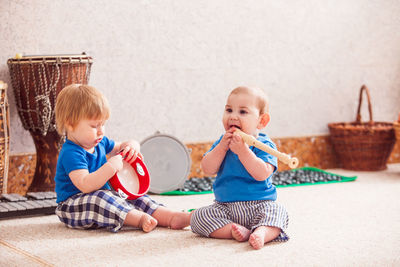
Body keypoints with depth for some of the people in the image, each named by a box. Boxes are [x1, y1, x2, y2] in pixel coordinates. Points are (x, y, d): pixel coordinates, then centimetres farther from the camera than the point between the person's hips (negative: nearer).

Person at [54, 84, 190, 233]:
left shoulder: (100, 142, 7)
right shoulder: (71, 153, -22)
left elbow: (120, 147, 24)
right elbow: (85, 185, -35)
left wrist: (132, 145, -2)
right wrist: (111, 166, -35)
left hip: (102, 199, 9)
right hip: (73, 207, -9)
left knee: (137, 200, -3)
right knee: (99, 199, -38)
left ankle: (171, 217, -19)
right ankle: (140, 219, -41)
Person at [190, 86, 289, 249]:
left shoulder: (264, 145, -7)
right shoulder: (221, 142, 8)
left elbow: (262, 174, -23)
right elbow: (207, 170, -4)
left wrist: (242, 150, -27)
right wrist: (222, 146, -15)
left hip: (259, 204, -3)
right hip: (225, 207, 4)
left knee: (277, 212, -30)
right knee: (198, 217, -18)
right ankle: (238, 231, -29)